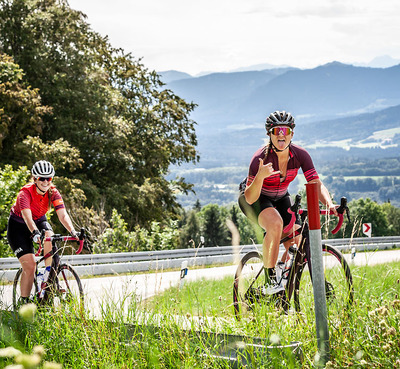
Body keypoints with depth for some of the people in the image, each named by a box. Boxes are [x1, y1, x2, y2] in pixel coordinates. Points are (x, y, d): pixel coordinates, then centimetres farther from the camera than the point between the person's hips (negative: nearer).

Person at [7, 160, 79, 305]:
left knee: (50, 237, -32)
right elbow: (27, 216, -44)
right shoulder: (26, 193, -29)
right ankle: (24, 302, -1)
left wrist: (73, 232, -46)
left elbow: (63, 215, -28)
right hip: (18, 226, -4)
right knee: (30, 265, -15)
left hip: (39, 221, 4)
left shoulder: (53, 192, -18)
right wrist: (35, 233, -62)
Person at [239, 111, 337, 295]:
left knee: (296, 245, -12)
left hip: (280, 199, 5)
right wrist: (260, 176, -49)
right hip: (256, 199, -5)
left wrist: (329, 203, -40)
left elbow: (317, 184, -21)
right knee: (275, 223, -37)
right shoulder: (261, 157, -30)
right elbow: (250, 198, -31)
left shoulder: (300, 155, -19)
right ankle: (269, 280, -26)